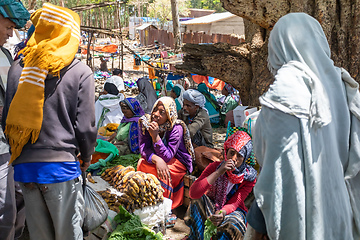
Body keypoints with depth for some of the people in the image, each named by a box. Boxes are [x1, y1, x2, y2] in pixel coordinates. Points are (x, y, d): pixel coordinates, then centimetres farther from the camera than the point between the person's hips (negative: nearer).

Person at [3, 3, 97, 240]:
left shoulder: (18, 68, 6)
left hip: (24, 165, 4)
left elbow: (9, 117, 9)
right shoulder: (80, 72, -5)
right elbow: (85, 125, -6)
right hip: (61, 165, -4)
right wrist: (87, 157, 11)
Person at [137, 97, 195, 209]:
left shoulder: (176, 128, -26)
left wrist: (155, 136, -40)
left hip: (178, 161, -4)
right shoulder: (146, 123, -13)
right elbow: (144, 149, -16)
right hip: (155, 159, 5)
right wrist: (157, 159, -37)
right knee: (142, 163, -24)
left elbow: (167, 157, -29)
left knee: (162, 174, -32)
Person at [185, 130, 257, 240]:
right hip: (211, 207, 1)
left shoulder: (249, 177, -14)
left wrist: (222, 213, -42)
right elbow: (193, 193, -29)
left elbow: (234, 203, -17)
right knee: (198, 199, -28)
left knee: (232, 225, -35)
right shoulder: (215, 166, -15)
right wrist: (219, 172, -34)